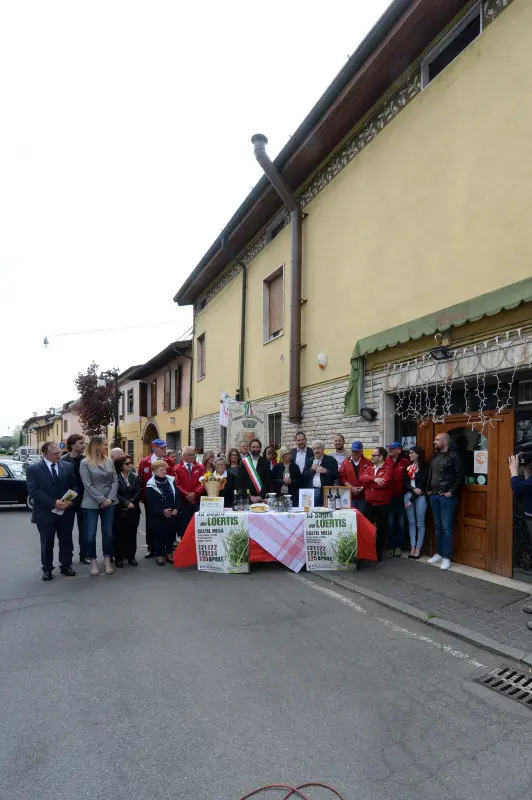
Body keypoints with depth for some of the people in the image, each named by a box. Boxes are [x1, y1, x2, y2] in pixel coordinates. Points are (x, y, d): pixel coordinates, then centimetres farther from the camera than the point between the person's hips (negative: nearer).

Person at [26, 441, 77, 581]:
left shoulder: (68, 466, 3)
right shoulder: (34, 469, -6)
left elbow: (75, 486, 4)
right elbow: (33, 491, -14)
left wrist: (70, 500, -15)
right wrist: (53, 503, -21)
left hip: (66, 511, 3)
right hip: (45, 512, -2)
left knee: (66, 541, 12)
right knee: (47, 543, 10)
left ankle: (66, 566, 27)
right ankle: (47, 569, 25)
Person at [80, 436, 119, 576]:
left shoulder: (109, 461, 6)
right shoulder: (85, 463, -6)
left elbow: (115, 481, 3)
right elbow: (88, 484, -12)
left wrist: (110, 498, -10)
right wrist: (102, 499, -15)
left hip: (109, 503, 4)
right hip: (91, 504, -4)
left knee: (108, 533, 8)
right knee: (90, 534, 3)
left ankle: (107, 561, 20)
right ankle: (93, 562, 17)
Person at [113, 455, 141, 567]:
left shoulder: (135, 477, 7)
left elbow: (138, 493, 0)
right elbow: (116, 494, -12)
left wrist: (131, 503, -13)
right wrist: (126, 503, -19)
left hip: (133, 510, 3)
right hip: (119, 510, -3)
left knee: (131, 534, 8)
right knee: (119, 534, 2)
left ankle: (131, 557, 17)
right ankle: (119, 558, 12)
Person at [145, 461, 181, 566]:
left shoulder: (171, 481, 3)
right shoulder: (151, 485, -8)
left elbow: (178, 496, 4)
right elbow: (151, 503, -12)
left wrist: (176, 509, -9)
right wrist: (162, 511, -19)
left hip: (173, 515, 4)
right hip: (158, 516, -4)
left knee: (171, 534, 11)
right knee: (159, 535, 6)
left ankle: (169, 553, 26)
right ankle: (159, 555, 20)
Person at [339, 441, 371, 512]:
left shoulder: (367, 462, 4)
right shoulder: (345, 462, 8)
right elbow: (342, 477, 2)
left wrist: (362, 488, -9)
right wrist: (351, 487, -7)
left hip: (363, 496, -1)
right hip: (349, 496, 1)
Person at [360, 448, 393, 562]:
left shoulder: (388, 468, -9)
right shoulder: (369, 467, 11)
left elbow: (384, 482, -23)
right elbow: (362, 477, -5)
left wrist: (368, 483, -10)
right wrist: (374, 479, -23)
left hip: (382, 504, -5)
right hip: (369, 503, 5)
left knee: (381, 529, 7)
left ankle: (379, 553, 19)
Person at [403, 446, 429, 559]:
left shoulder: (424, 466, -4)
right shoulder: (408, 467, 12)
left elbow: (422, 484, -9)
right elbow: (405, 483, 7)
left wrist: (412, 500, -10)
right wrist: (413, 489, -15)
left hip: (420, 496, -5)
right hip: (408, 495, 5)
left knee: (420, 523, 1)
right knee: (411, 522, 7)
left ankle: (418, 548, 9)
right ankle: (412, 547, 12)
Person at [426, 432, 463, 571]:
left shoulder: (453, 456, -9)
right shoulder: (434, 456, 14)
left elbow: (459, 476, -12)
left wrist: (451, 491, -14)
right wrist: (428, 489, 11)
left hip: (447, 496, -7)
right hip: (434, 496, 7)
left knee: (446, 527, -3)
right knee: (438, 527, 13)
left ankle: (447, 557, 5)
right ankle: (439, 554, 23)